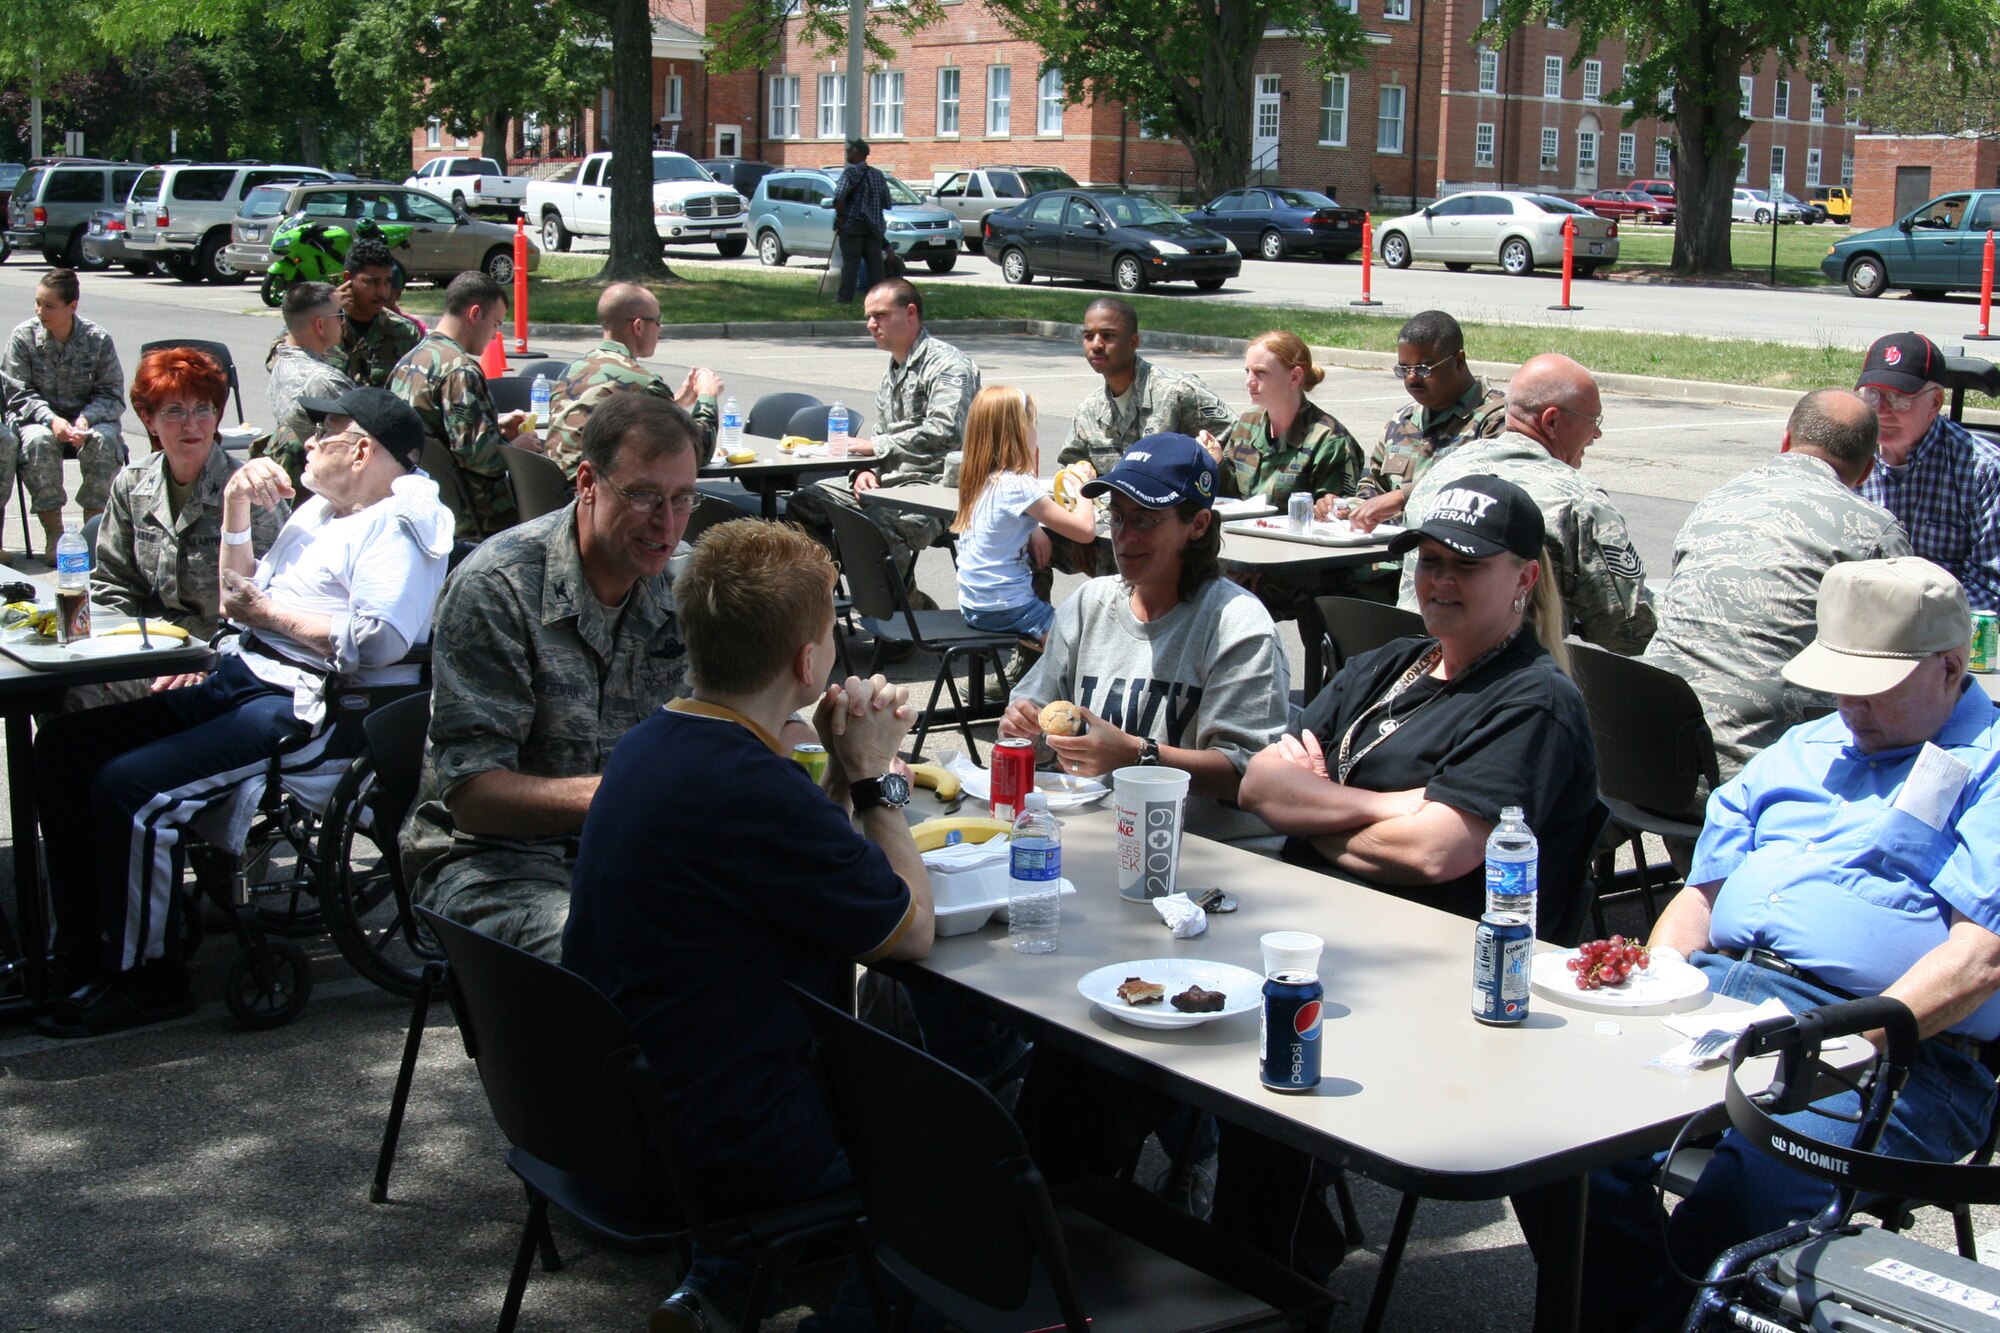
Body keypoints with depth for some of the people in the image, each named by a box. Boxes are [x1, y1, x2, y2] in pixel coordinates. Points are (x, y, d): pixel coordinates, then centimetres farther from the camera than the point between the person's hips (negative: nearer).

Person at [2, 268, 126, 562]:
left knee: (104, 439, -32)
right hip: (38, 418, 0)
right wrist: (51, 419, -25)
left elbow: (112, 395, -4)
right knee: (38, 440, -34)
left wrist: (86, 419, -25)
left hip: (89, 418, 0)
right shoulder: (24, 336, -6)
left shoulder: (98, 340, -6)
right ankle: (53, 532, -25)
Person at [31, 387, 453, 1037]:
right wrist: (237, 509, 13)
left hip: (303, 704, -10)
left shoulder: (400, 523, -6)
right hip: (236, 679, 10)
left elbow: (381, 639, -22)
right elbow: (241, 600, 26)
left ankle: (141, 978, -7)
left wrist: (267, 614, -12)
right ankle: (84, 956, 9)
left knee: (130, 788, -24)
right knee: (65, 745, 2)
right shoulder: (319, 509, 26)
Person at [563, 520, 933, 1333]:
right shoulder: (753, 791, -27)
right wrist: (872, 775, -4)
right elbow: (911, 931, -14)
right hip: (720, 1155, -8)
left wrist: (843, 770, 0)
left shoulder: (649, 746, 2)